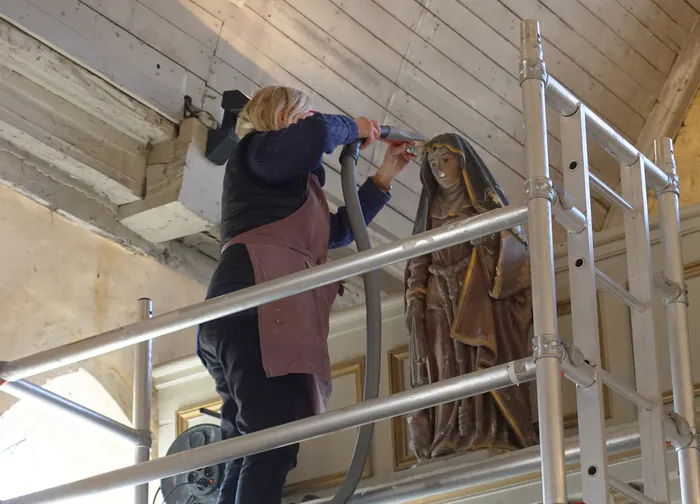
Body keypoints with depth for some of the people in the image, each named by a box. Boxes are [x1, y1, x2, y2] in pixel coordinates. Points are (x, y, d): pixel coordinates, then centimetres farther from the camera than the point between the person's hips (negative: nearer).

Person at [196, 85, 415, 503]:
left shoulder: (285, 184, 38)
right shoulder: (257, 150, 10)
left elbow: (339, 231, 41)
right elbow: (314, 135, -13)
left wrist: (385, 176, 43)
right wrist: (352, 128, 7)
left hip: (257, 313, 10)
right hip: (256, 307, -10)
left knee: (248, 460, -1)